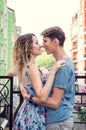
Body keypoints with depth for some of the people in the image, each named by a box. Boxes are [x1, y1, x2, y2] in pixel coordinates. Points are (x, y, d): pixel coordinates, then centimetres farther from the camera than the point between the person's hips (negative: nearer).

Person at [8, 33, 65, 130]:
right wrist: (53, 70, -31)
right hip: (34, 114, -9)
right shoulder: (32, 67, -22)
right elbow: (42, 97, -32)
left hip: (25, 111, 9)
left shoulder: (22, 66, 4)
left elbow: (9, 73, 28)